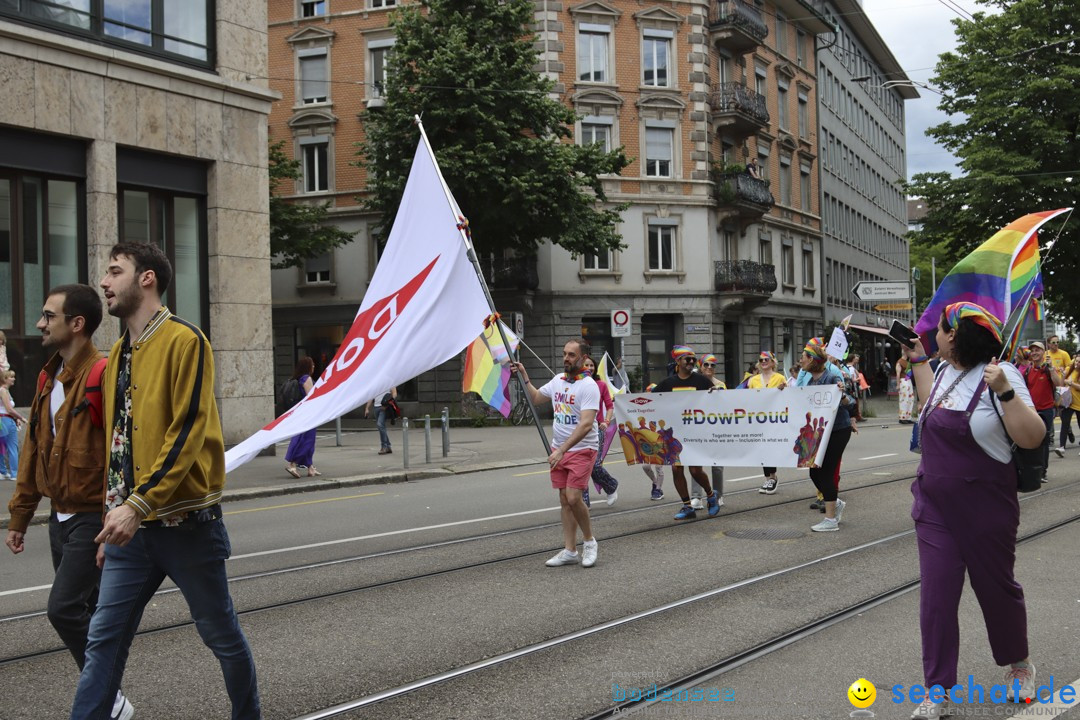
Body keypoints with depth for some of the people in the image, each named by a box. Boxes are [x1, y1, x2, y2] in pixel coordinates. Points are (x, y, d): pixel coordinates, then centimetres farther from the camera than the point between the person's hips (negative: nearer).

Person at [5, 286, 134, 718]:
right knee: (82, 613, 13)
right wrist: (19, 516, 17)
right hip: (60, 517, 8)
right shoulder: (49, 378, 10)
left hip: (93, 518, -8)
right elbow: (33, 451, 16)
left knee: (64, 609, -12)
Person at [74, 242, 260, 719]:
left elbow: (188, 432, -19)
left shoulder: (183, 341, -11)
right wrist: (115, 512, 16)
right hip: (131, 525, 7)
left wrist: (140, 505, -23)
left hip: (185, 522, -7)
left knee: (221, 634, 9)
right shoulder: (119, 353, 14)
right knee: (104, 640, 3)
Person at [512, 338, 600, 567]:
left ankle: (589, 541, 7)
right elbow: (536, 397, 28)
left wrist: (562, 450, -30)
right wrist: (524, 375, 17)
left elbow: (585, 424, -25)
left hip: (582, 450, -7)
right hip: (559, 450, 7)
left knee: (573, 497, -15)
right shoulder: (558, 380, 8)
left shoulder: (589, 386, -16)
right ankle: (570, 551, 12)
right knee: (564, 500, 7)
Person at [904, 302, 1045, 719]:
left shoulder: (999, 374, -17)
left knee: (997, 588, 13)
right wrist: (916, 360, 24)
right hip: (935, 508, 6)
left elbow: (1032, 438, -24)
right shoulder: (946, 371, 5)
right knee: (936, 598, 0)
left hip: (985, 509, -5)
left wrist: (1004, 392, -35)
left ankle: (1018, 665, 40)